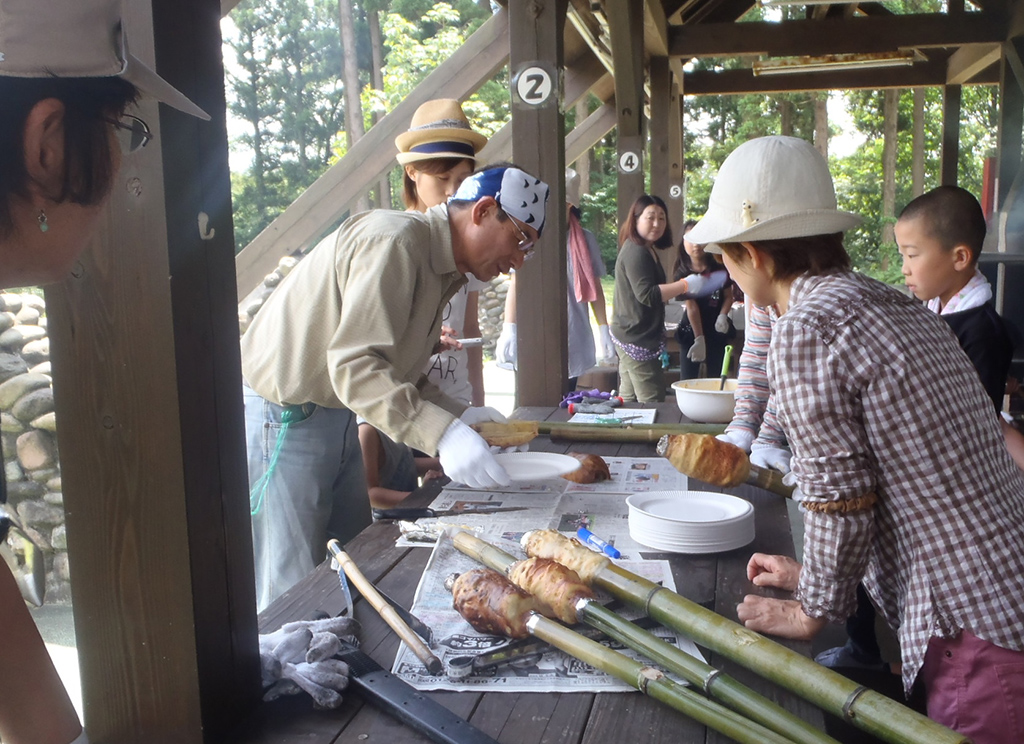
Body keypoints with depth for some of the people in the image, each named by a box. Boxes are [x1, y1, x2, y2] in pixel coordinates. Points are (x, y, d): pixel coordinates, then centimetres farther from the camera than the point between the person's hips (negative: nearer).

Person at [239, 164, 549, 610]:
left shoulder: (443, 268, 10)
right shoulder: (394, 242, -22)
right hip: (281, 417, -10)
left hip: (335, 416, 10)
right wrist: (441, 435, -38)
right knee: (294, 591, -6)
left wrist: (457, 415, 3)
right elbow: (354, 365, -30)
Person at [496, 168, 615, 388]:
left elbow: (595, 287, 11)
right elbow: (515, 284, 0)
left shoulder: (585, 239, 6)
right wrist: (509, 329, -8)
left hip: (572, 343, 2)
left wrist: (604, 330, 7)